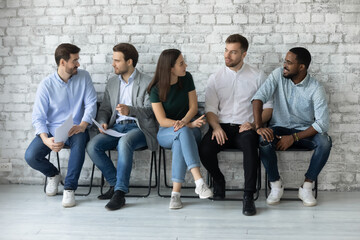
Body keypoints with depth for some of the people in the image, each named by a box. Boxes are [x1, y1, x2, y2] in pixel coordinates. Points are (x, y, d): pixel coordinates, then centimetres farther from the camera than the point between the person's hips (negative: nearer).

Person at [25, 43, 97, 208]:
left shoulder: (83, 77, 1)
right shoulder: (46, 85, -6)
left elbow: (91, 103, -2)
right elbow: (38, 117, -9)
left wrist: (83, 125, -22)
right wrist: (46, 139, -27)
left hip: (75, 129, 0)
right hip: (51, 130, 0)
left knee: (80, 140, -36)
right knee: (30, 156, -22)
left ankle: (69, 188, -24)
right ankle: (53, 174, 14)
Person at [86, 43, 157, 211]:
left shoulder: (147, 83, 2)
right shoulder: (112, 83, 20)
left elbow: (150, 111, -6)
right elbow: (104, 109, 21)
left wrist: (130, 111, -24)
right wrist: (103, 123, -1)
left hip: (138, 127, -5)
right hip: (116, 127, 6)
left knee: (124, 143, -38)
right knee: (92, 146, -21)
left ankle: (120, 192, -32)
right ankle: (115, 184, -8)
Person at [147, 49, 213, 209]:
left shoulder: (186, 78, -2)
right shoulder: (156, 89, -9)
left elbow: (193, 107, -1)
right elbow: (162, 121, -13)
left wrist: (184, 121, -22)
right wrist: (188, 125, -24)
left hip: (189, 129, 2)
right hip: (165, 133, -1)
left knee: (180, 142, -36)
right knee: (183, 131, -38)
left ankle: (176, 192, -39)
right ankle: (199, 181, -49)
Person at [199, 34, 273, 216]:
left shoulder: (257, 77, 9)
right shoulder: (215, 78, 13)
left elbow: (268, 107, 6)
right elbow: (210, 108, 7)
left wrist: (253, 123, -12)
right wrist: (216, 127, -13)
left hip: (245, 128, -2)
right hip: (221, 127, 2)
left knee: (250, 144, -37)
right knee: (204, 150, -28)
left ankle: (248, 197, -27)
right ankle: (218, 180, 5)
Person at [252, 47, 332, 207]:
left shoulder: (316, 89, -13)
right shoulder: (278, 75, -6)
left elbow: (322, 123, -18)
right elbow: (258, 98, -14)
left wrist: (294, 138, -25)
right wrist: (259, 126, -28)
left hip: (304, 131, -1)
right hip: (279, 128, 1)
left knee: (325, 142, -31)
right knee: (264, 141, -32)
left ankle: (306, 187, -16)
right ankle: (276, 185, -11)